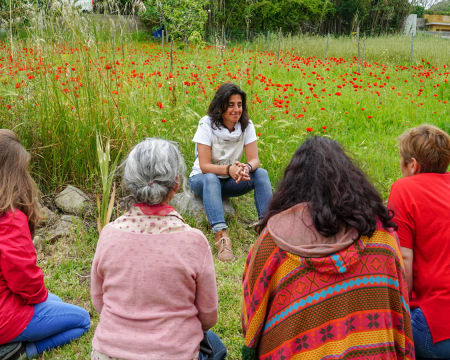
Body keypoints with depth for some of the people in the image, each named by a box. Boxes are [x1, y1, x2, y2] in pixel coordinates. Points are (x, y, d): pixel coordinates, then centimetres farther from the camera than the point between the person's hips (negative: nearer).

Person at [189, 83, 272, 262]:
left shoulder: (246, 125, -8)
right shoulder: (207, 124, -19)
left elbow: (254, 160, -12)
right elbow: (205, 166, -24)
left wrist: (246, 168, -37)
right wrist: (229, 169, -43)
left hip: (229, 182, 4)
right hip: (202, 179, -3)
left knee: (261, 174, -22)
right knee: (210, 179, -38)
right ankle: (221, 236, -52)